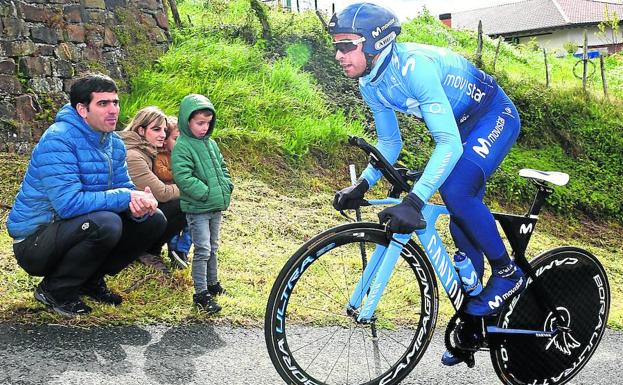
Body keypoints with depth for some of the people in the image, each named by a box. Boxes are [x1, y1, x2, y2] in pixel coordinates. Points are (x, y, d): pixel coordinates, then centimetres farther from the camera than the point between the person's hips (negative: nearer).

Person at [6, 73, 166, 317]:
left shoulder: (114, 143, 2)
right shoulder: (58, 139, -23)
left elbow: (125, 189, 2)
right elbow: (68, 203, -32)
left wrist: (140, 205, -22)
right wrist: (126, 197, -27)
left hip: (76, 229, 8)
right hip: (34, 241, -8)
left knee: (154, 220, -1)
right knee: (105, 223, -34)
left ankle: (91, 280, 12)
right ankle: (55, 290, -9)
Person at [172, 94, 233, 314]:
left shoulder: (211, 143, 11)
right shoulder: (182, 147, -14)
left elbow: (222, 167, 20)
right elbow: (183, 177, -22)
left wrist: (226, 188, 5)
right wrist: (206, 193, -21)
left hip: (216, 207, 8)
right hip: (197, 208, -8)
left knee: (213, 248, 18)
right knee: (202, 250, -7)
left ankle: (212, 283, 33)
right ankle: (201, 294, 0)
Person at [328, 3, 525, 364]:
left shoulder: (414, 65, -35)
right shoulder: (371, 84, -9)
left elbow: (449, 143, -40)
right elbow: (390, 142, 5)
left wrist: (414, 201, -47)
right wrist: (362, 185, -8)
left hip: (496, 116, -8)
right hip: (462, 126, 8)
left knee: (455, 189, -30)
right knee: (463, 222, 8)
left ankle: (508, 273, -7)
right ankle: (471, 320, 23)